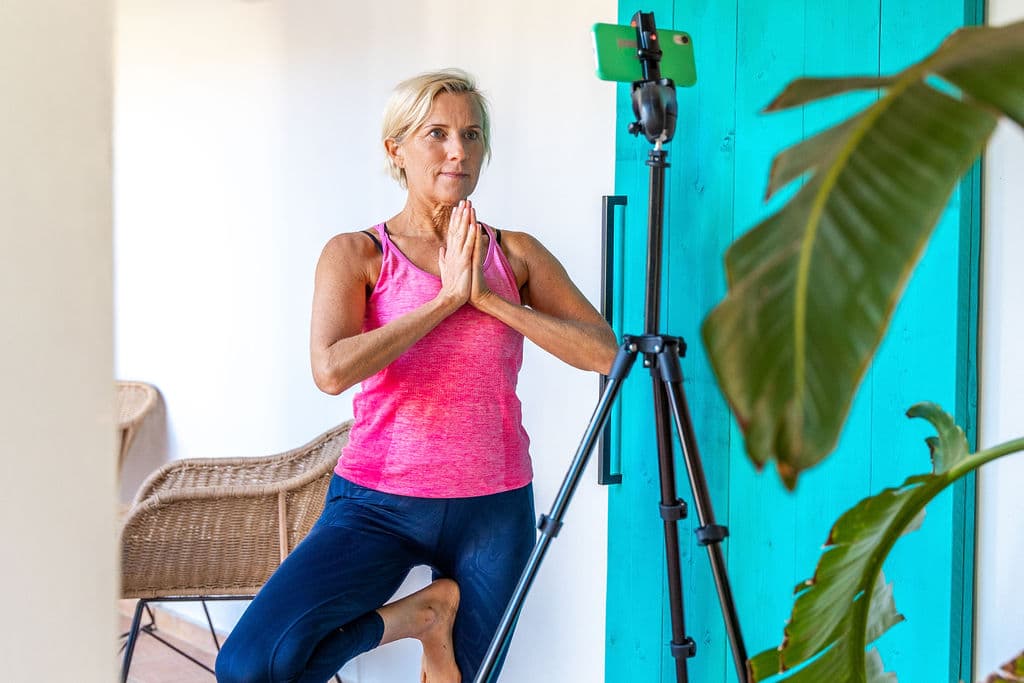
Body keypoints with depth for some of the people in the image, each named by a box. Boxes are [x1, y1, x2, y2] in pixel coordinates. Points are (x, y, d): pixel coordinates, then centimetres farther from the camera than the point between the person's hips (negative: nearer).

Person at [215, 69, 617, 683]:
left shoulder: (517, 254, 6)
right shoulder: (357, 253, -2)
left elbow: (604, 352, -7)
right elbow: (332, 369, -19)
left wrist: (487, 297, -14)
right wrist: (445, 298, -17)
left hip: (493, 507, 2)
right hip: (378, 502, -2)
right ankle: (412, 614, 4)